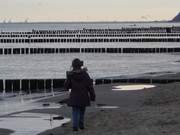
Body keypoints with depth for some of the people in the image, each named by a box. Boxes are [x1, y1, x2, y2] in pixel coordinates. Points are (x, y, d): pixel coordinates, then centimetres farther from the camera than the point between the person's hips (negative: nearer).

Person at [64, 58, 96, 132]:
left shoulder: (70, 75, -7)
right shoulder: (84, 73, -7)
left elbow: (67, 86, 1)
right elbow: (90, 85, -7)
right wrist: (92, 96, 0)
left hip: (74, 96, -1)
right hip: (84, 96, 1)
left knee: (75, 112, 5)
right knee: (82, 110, 18)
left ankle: (75, 126, -8)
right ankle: (81, 125, 22)